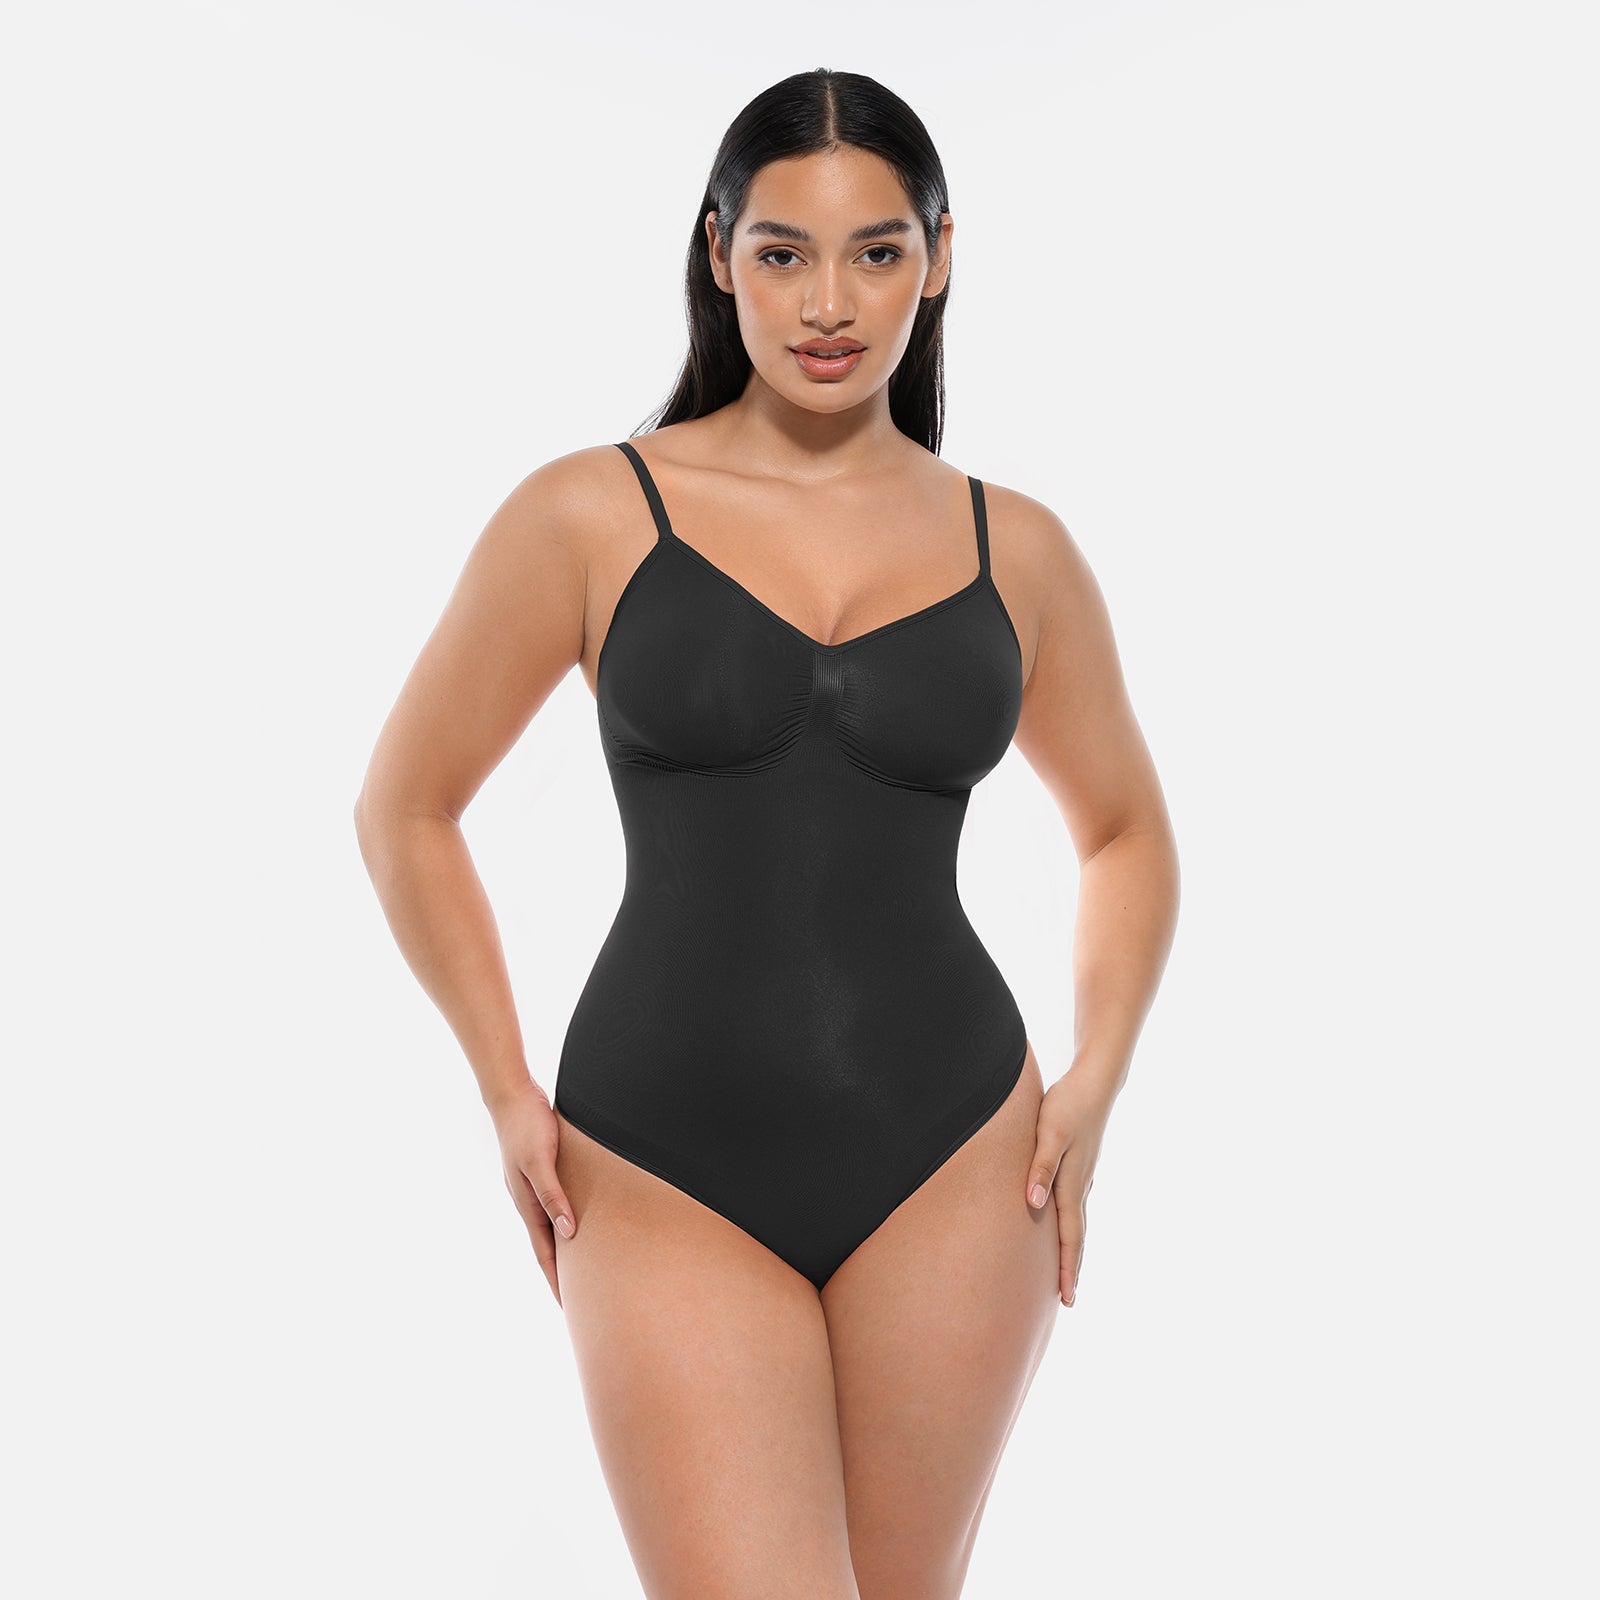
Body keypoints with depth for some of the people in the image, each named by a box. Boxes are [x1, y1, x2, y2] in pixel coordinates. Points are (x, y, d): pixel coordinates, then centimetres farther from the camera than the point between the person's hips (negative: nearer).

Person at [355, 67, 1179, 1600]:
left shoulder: (1014, 550, 4)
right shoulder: (590, 518, -2)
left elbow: (1125, 832, 19)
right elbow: (404, 808, 7)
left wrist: (1091, 1084, 6)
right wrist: (510, 1096, 2)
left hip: (949, 1165, 2)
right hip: (670, 1178, -2)